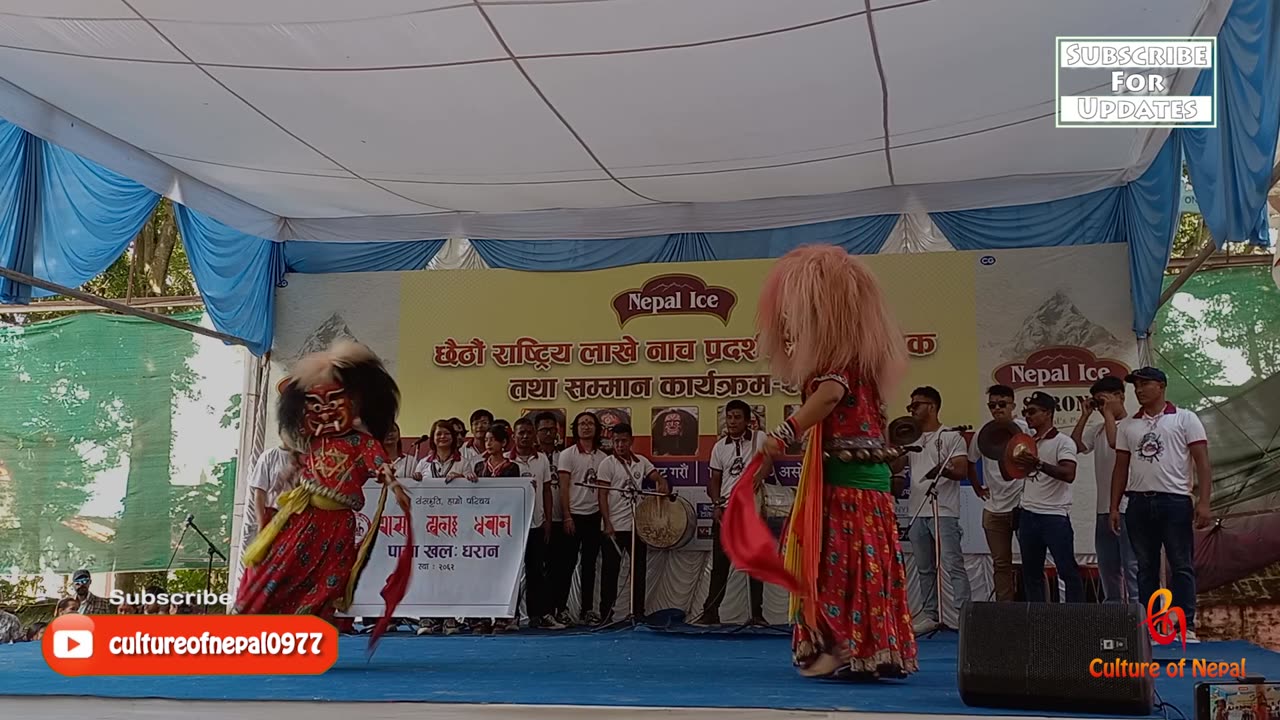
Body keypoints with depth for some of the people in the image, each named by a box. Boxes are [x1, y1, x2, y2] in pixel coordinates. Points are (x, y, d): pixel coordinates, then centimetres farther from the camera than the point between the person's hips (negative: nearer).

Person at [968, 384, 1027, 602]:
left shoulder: (1025, 429, -7)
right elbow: (970, 462, 20)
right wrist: (978, 488, 16)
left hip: (1022, 504, -4)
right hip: (994, 508, 4)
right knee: (1000, 563, 11)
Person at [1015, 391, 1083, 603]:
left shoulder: (1063, 442, -6)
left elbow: (1069, 474, -22)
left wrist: (1040, 465, -35)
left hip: (1055, 515, -7)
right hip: (1028, 514, 7)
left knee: (1067, 570, -4)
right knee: (1031, 572, 10)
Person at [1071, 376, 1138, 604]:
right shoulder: (1098, 429, 15)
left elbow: (1115, 442, -24)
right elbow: (1075, 447, 6)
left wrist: (1108, 413, -13)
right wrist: (1085, 415, 5)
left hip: (1127, 508, -8)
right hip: (1104, 508, 8)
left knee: (1132, 566, -5)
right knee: (1107, 566, 13)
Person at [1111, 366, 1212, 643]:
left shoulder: (1185, 419, 3)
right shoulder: (1128, 426, 13)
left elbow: (1202, 462, -2)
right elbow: (1121, 469, 15)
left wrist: (1204, 502, -12)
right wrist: (1114, 507, 8)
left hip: (1175, 501, -4)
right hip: (1139, 503, 4)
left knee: (1181, 565, -1)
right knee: (1145, 567, 7)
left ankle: (1186, 626, 4)